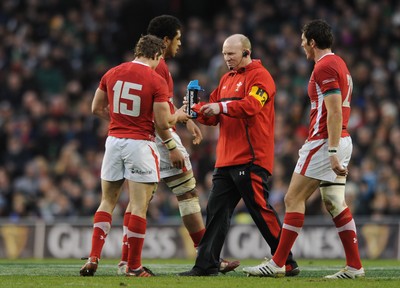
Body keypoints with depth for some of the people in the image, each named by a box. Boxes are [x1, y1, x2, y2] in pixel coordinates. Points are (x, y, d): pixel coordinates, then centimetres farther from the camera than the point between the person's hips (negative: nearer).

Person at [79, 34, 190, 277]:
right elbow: (163, 124, -11)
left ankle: (93, 259, 7)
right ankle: (134, 266, 3)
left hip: (114, 140, 5)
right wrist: (178, 116, 9)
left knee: (107, 202, 15)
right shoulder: (156, 81, -10)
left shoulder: (112, 74, 5)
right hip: (140, 144, -5)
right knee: (139, 207, 0)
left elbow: (97, 108, 15)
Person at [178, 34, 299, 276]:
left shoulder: (260, 76, -5)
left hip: (251, 159, -8)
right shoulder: (227, 79, 20)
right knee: (216, 211, 5)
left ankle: (287, 263, -1)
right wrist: (198, 109, 0)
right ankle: (206, 264, 8)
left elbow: (251, 105, -21)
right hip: (226, 160, 8)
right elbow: (213, 117, 20)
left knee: (260, 210, -8)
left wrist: (222, 107, -29)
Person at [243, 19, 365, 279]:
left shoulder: (325, 67, -13)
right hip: (341, 141, 10)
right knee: (335, 203, 9)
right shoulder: (339, 63, 17)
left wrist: (332, 151, -24)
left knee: (294, 199, -6)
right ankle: (354, 266, 5)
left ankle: (278, 263, -6)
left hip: (325, 141, -10)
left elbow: (335, 112, -21)